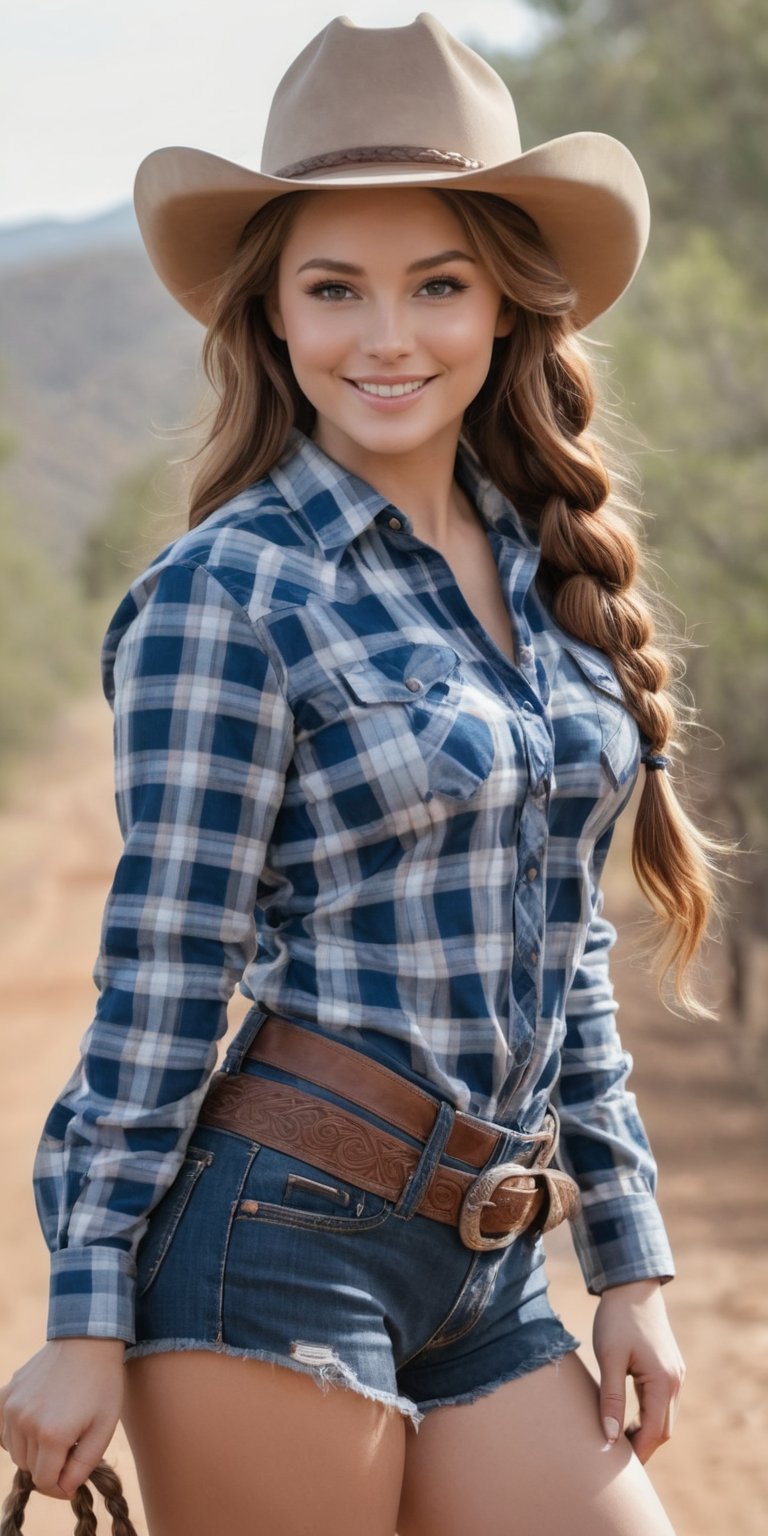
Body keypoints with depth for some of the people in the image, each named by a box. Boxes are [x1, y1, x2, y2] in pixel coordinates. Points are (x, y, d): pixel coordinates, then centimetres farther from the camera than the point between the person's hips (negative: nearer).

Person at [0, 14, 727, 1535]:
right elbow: (160, 978, -10)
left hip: (484, 1277, 7)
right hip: (279, 1243, -7)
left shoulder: (541, 570, 11)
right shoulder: (232, 590, -9)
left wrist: (630, 1258, 14)